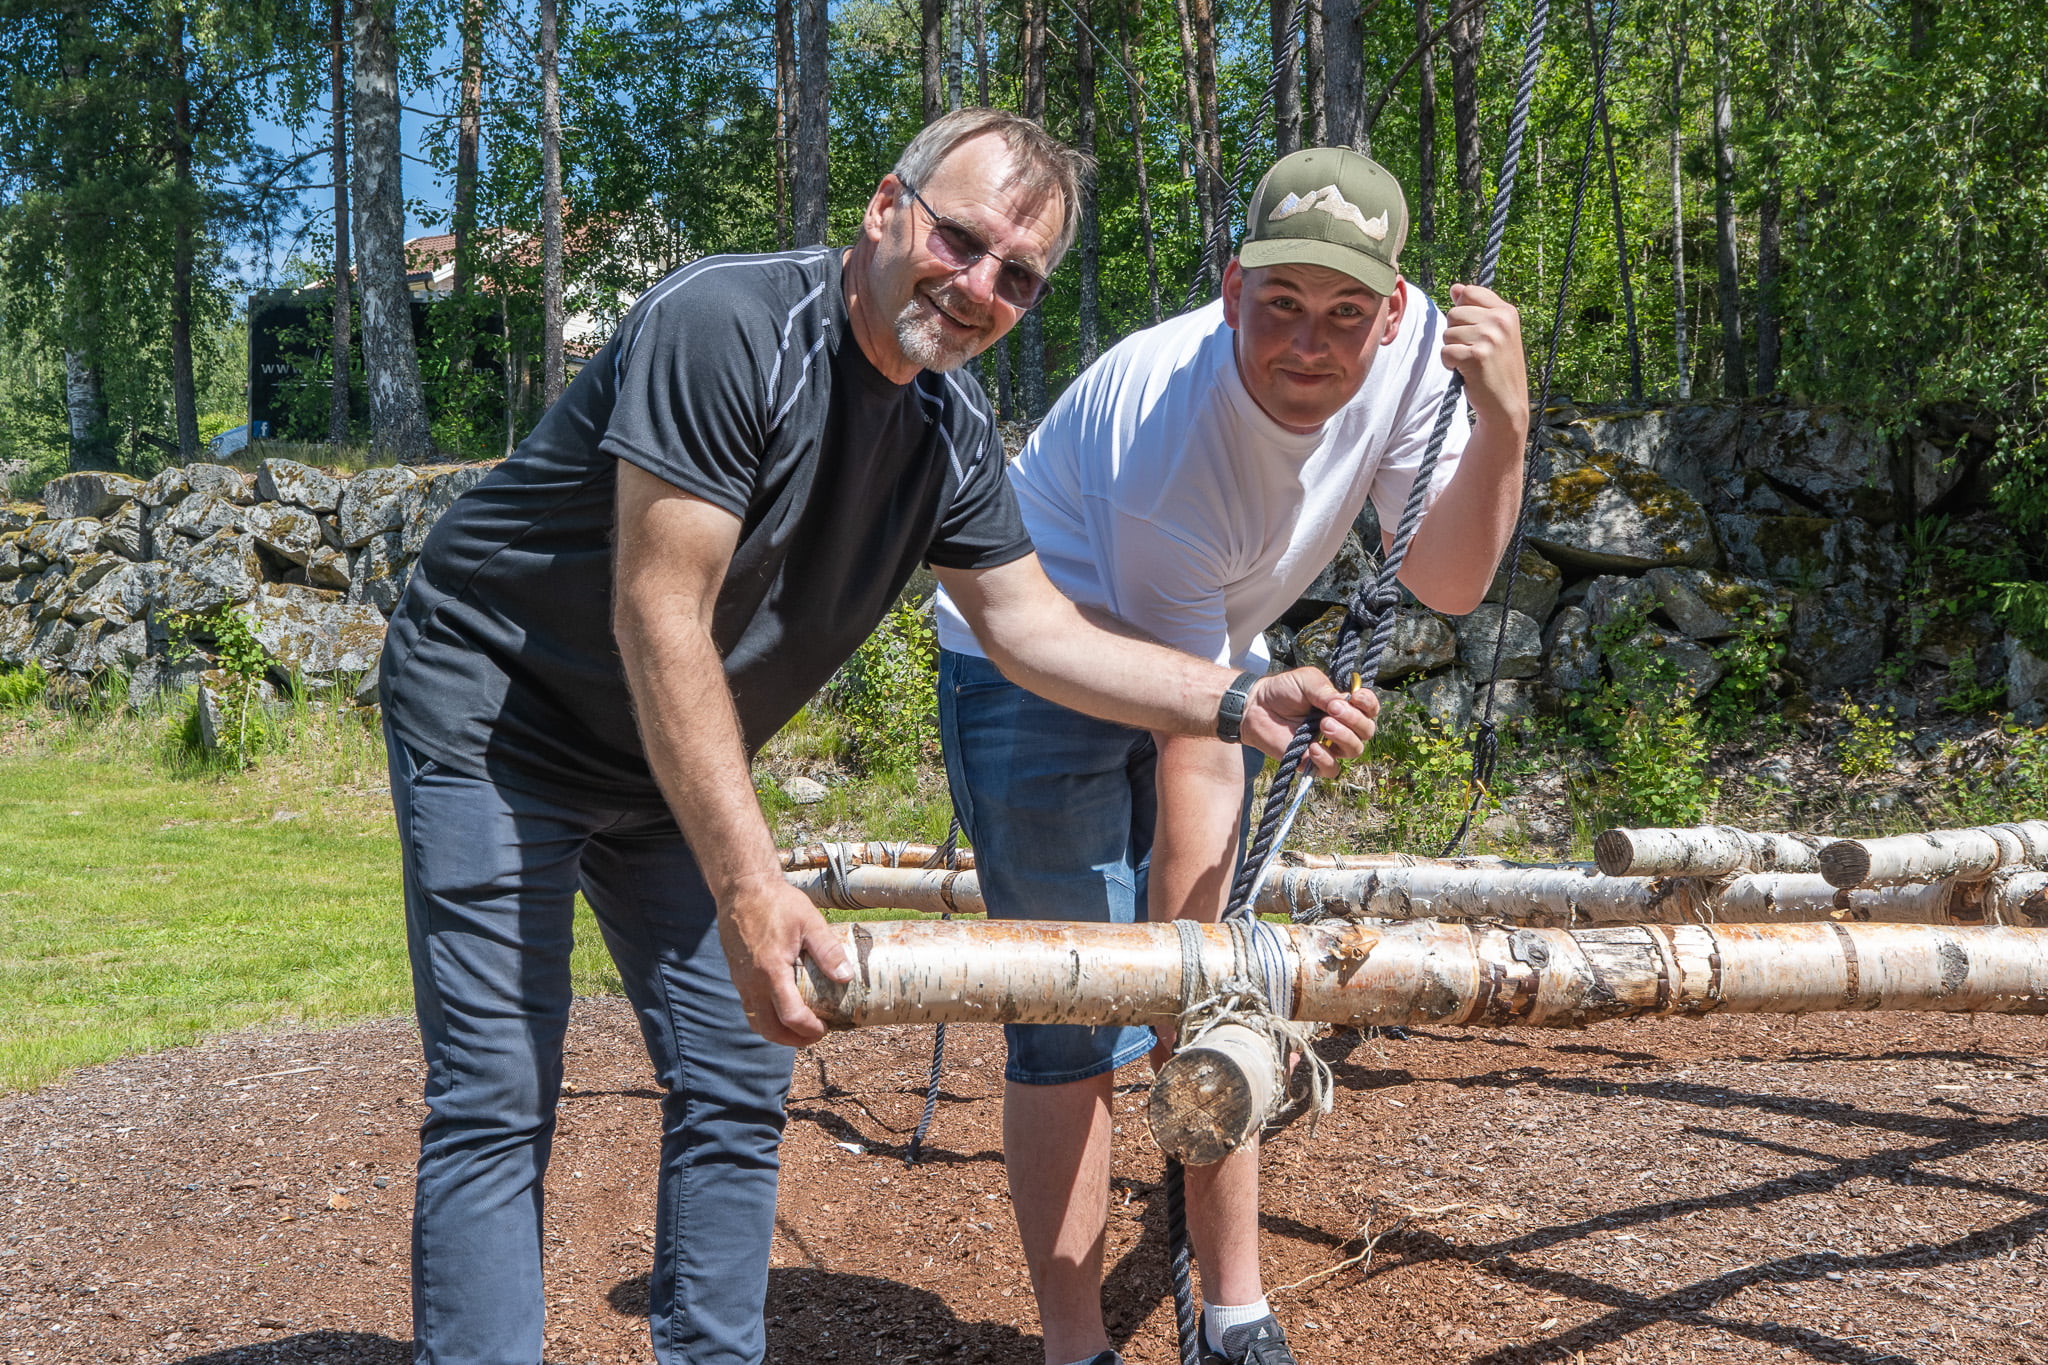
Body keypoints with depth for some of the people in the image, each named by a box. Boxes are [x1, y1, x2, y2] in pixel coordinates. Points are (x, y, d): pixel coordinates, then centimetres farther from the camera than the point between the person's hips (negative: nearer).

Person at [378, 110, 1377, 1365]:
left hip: (666, 770, 7)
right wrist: (749, 887, -34)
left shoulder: (954, 434, -2)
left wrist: (1238, 701, -12)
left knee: (737, 1085, 7)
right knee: (499, 1101, -9)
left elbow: (1034, 627, 1)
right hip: (495, 724, -7)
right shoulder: (728, 323, -26)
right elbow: (659, 617, -30)